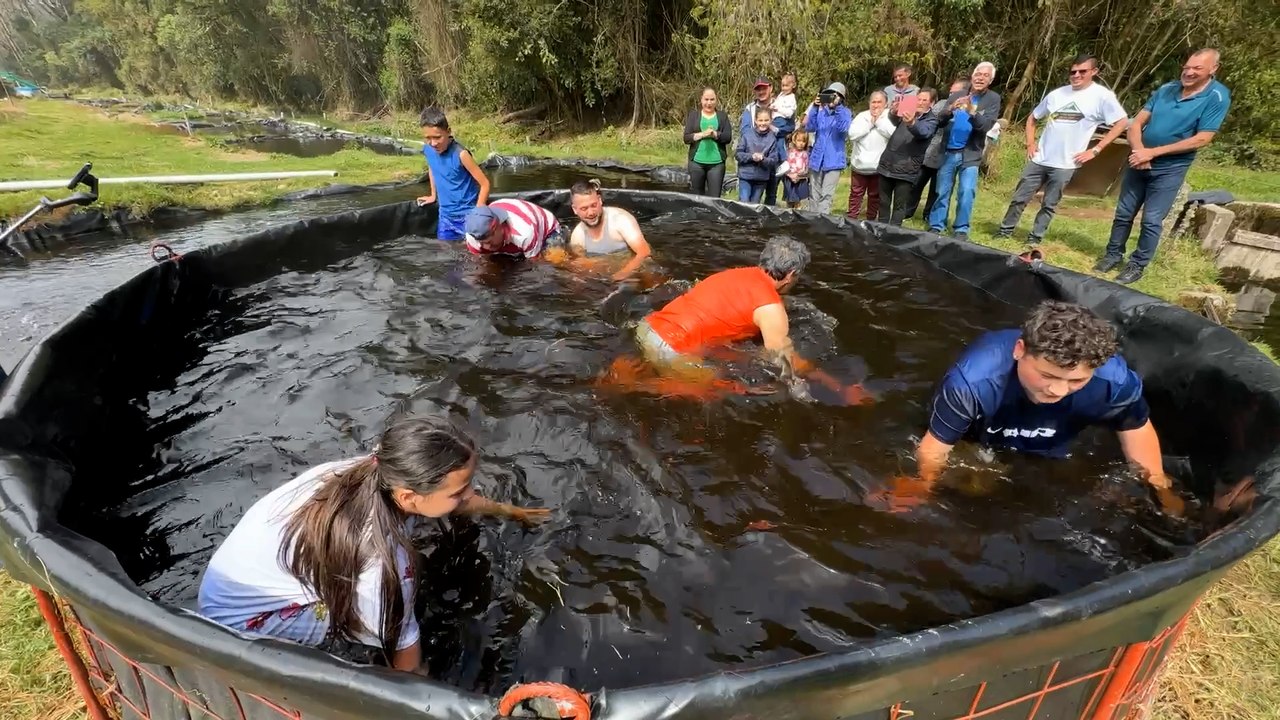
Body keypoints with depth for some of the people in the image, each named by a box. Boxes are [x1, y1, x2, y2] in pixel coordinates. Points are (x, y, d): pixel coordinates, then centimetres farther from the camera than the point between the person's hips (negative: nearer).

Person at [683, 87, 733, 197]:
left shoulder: (722, 116, 10)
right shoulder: (693, 114, 8)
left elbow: (728, 137, 1)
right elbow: (686, 138, -1)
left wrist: (715, 134, -15)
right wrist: (703, 134, -14)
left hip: (717, 163, 0)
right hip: (696, 161, 0)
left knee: (714, 197, -3)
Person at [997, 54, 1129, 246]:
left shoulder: (1102, 96, -5)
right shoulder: (1057, 94, 7)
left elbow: (1122, 122, -4)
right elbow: (1032, 117, 19)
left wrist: (1095, 150, -10)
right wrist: (1030, 143, 6)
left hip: (1065, 164, -3)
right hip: (1039, 159, 3)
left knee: (1049, 205, 5)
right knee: (1019, 198, 5)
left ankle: (1035, 238, 15)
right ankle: (1005, 230, 18)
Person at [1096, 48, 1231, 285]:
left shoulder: (1217, 97, -10)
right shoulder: (1166, 89, 1)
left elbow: (1202, 139, -15)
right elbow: (1136, 123, 0)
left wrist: (1153, 152, -19)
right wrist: (1139, 151, -18)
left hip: (1170, 169, -4)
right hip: (1140, 163, 4)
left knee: (1151, 220, -1)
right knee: (1124, 213, 9)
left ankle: (1138, 265, 11)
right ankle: (1113, 254, 24)